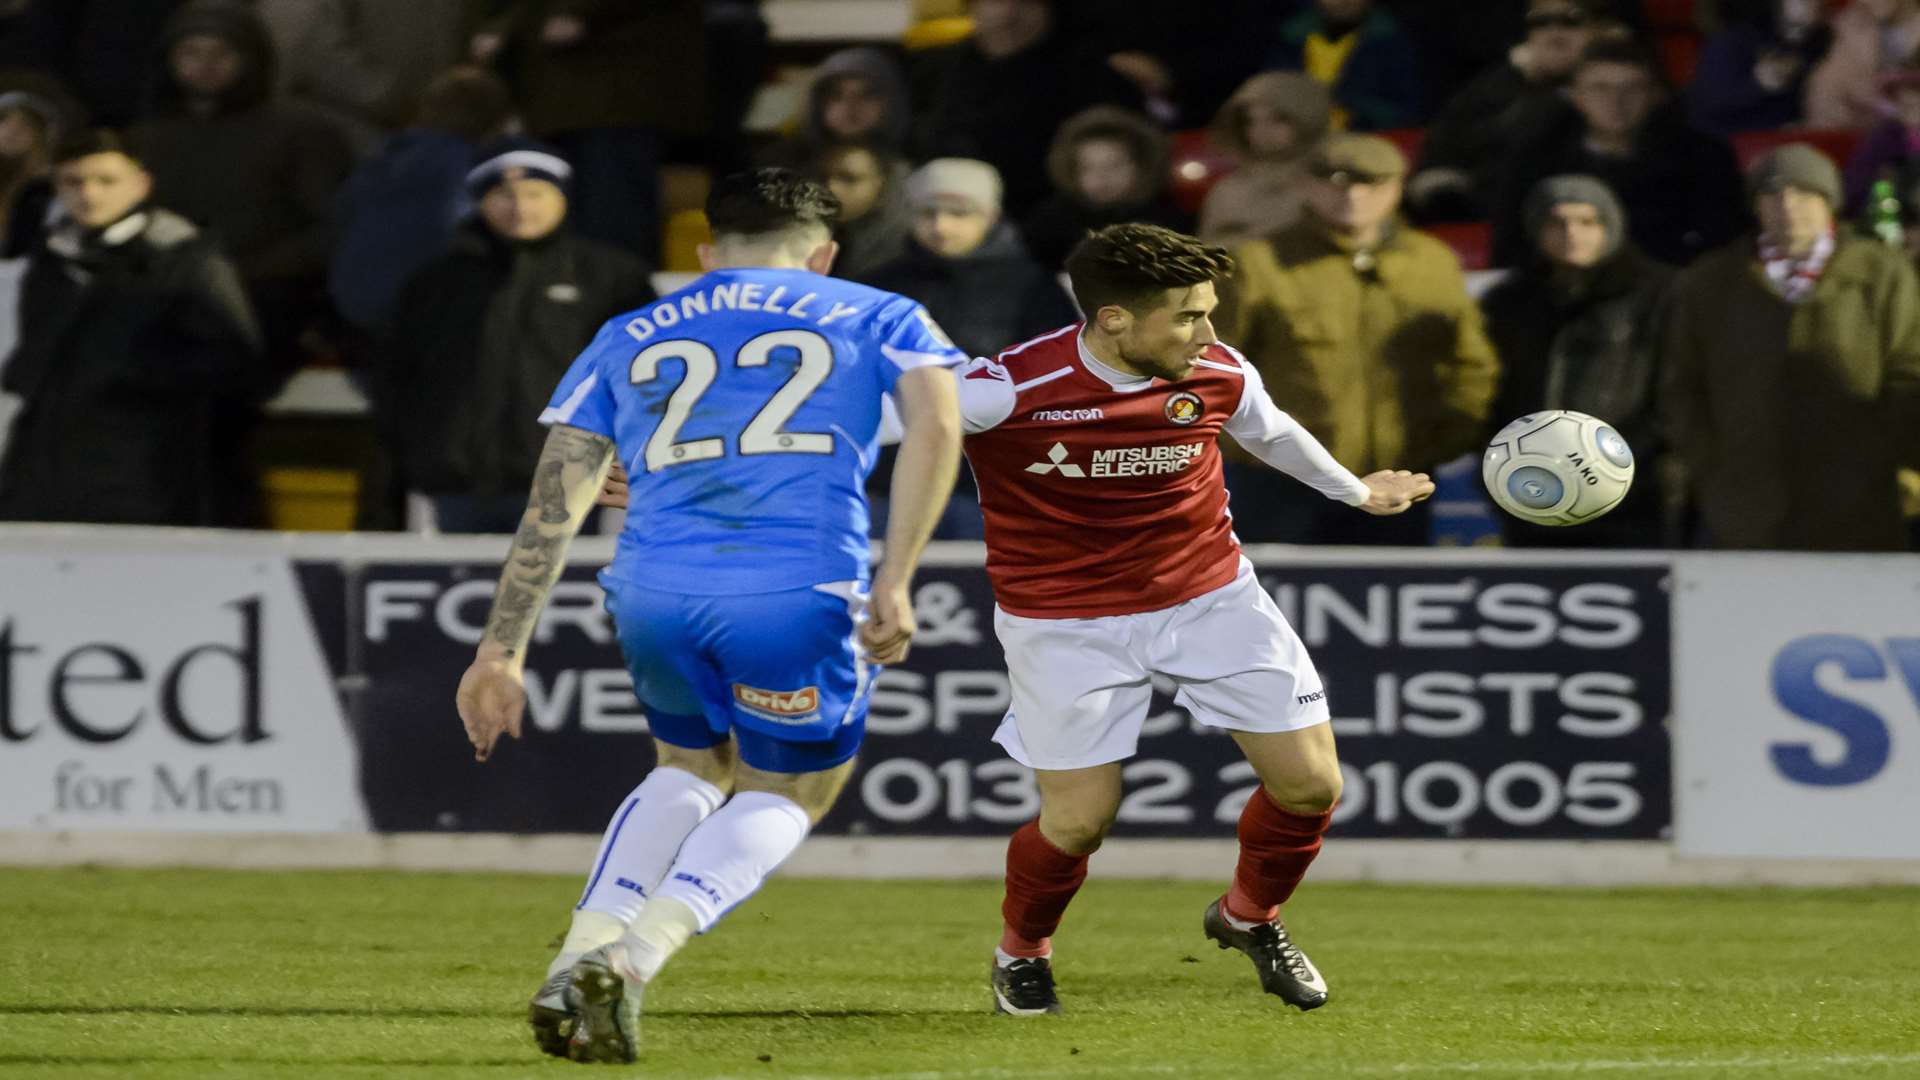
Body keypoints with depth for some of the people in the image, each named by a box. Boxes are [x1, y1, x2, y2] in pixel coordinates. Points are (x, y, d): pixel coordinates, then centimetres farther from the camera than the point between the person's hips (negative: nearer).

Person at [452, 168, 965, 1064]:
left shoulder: (628, 340, 25)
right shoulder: (876, 319, 19)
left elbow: (554, 500, 18)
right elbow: (936, 424, -1)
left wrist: (502, 648, 19)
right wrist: (895, 580, -7)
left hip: (653, 589, 3)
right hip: (800, 589, -3)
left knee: (691, 768, 29)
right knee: (785, 795, 17)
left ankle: (581, 957, 10)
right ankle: (636, 957, -8)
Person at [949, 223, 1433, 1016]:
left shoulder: (1218, 376, -10)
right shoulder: (1009, 390, -26)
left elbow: (1272, 432, 13)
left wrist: (1355, 492, 30)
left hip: (1212, 595, 4)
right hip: (1066, 621, -4)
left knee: (1310, 784, 1)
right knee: (1079, 820, -6)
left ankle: (1249, 915, 32)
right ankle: (1022, 951, 28)